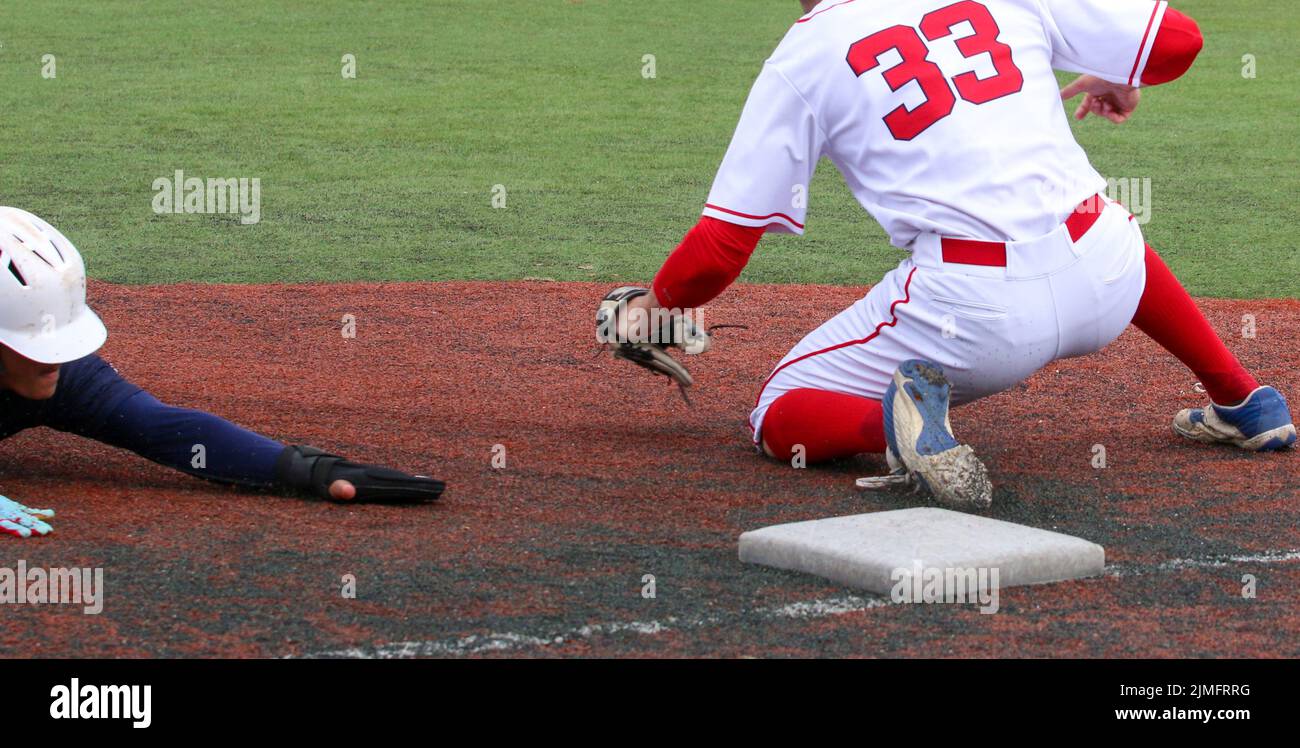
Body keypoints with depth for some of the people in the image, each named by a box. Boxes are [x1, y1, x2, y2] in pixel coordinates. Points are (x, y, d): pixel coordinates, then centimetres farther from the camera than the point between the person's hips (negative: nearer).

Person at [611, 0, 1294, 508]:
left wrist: (655, 303, 24)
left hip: (970, 312, -4)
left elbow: (721, 247, 3)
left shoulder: (802, 57, 5)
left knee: (777, 417, 14)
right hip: (1103, 288, 4)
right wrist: (1120, 81, 35)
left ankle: (898, 421, -16)